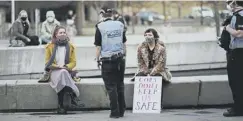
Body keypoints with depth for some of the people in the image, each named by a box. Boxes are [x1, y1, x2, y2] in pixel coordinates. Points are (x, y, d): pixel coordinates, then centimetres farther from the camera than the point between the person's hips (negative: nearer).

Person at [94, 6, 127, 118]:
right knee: (120, 85, 14)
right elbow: (124, 43, 12)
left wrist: (97, 59, 2)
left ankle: (115, 112, 0)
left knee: (111, 87, 1)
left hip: (107, 60, -4)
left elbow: (98, 46, -9)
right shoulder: (120, 25, 5)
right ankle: (121, 110, 18)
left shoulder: (100, 27, -9)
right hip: (120, 58, 4)